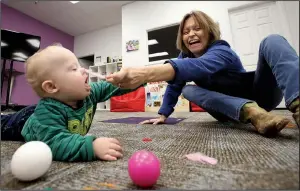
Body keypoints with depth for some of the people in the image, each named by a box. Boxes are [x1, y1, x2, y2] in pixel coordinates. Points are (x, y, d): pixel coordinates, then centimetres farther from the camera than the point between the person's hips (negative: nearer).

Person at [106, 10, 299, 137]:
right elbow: (174, 85, -4)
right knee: (189, 90, -23)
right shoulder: (185, 56, -5)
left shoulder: (221, 51, -25)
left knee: (272, 41, -24)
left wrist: (146, 73, -62)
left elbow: (199, 66, -48)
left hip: (258, 95, -3)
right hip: (230, 110, 4)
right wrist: (162, 115, -14)